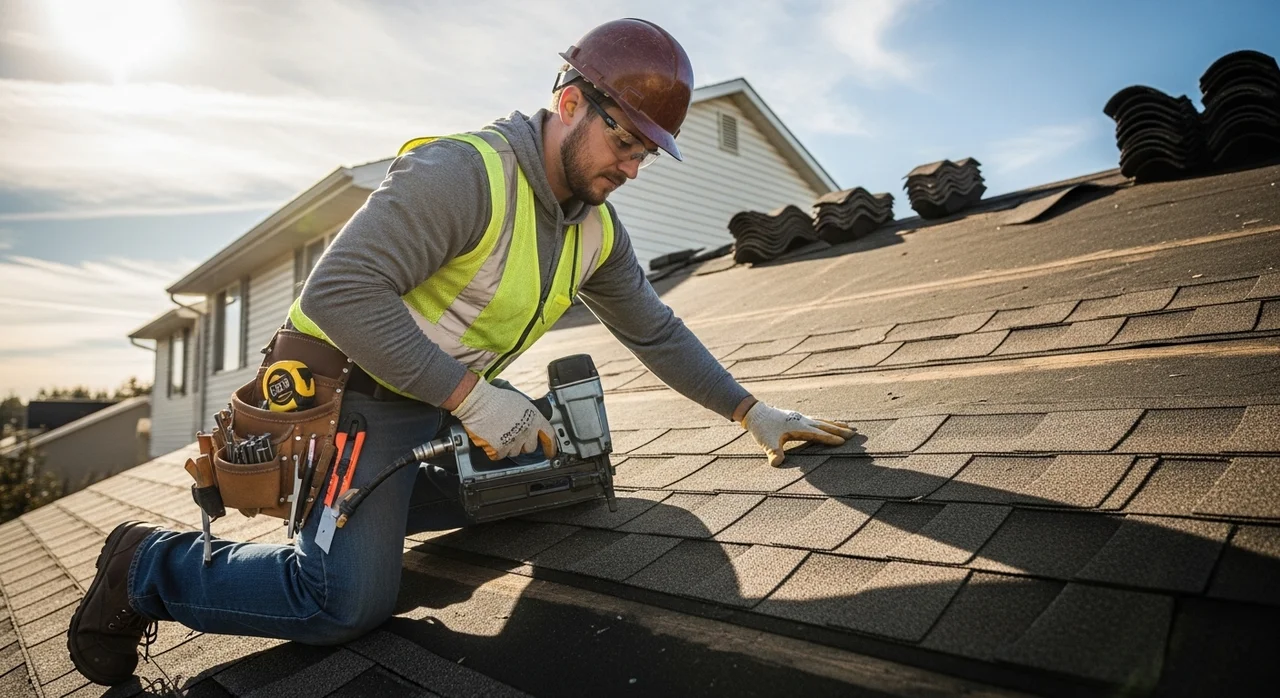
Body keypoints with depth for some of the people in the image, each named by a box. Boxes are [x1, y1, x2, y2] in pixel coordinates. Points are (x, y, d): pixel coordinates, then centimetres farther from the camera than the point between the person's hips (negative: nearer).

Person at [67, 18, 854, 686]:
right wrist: (469, 397, -32)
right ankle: (148, 566, 6)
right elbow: (339, 291, -31)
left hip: (448, 401, 9)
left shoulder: (598, 230, 2)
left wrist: (751, 411, 6)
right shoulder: (464, 172, -25)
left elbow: (655, 330, 10)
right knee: (349, 601, -19)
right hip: (359, 387, -8)